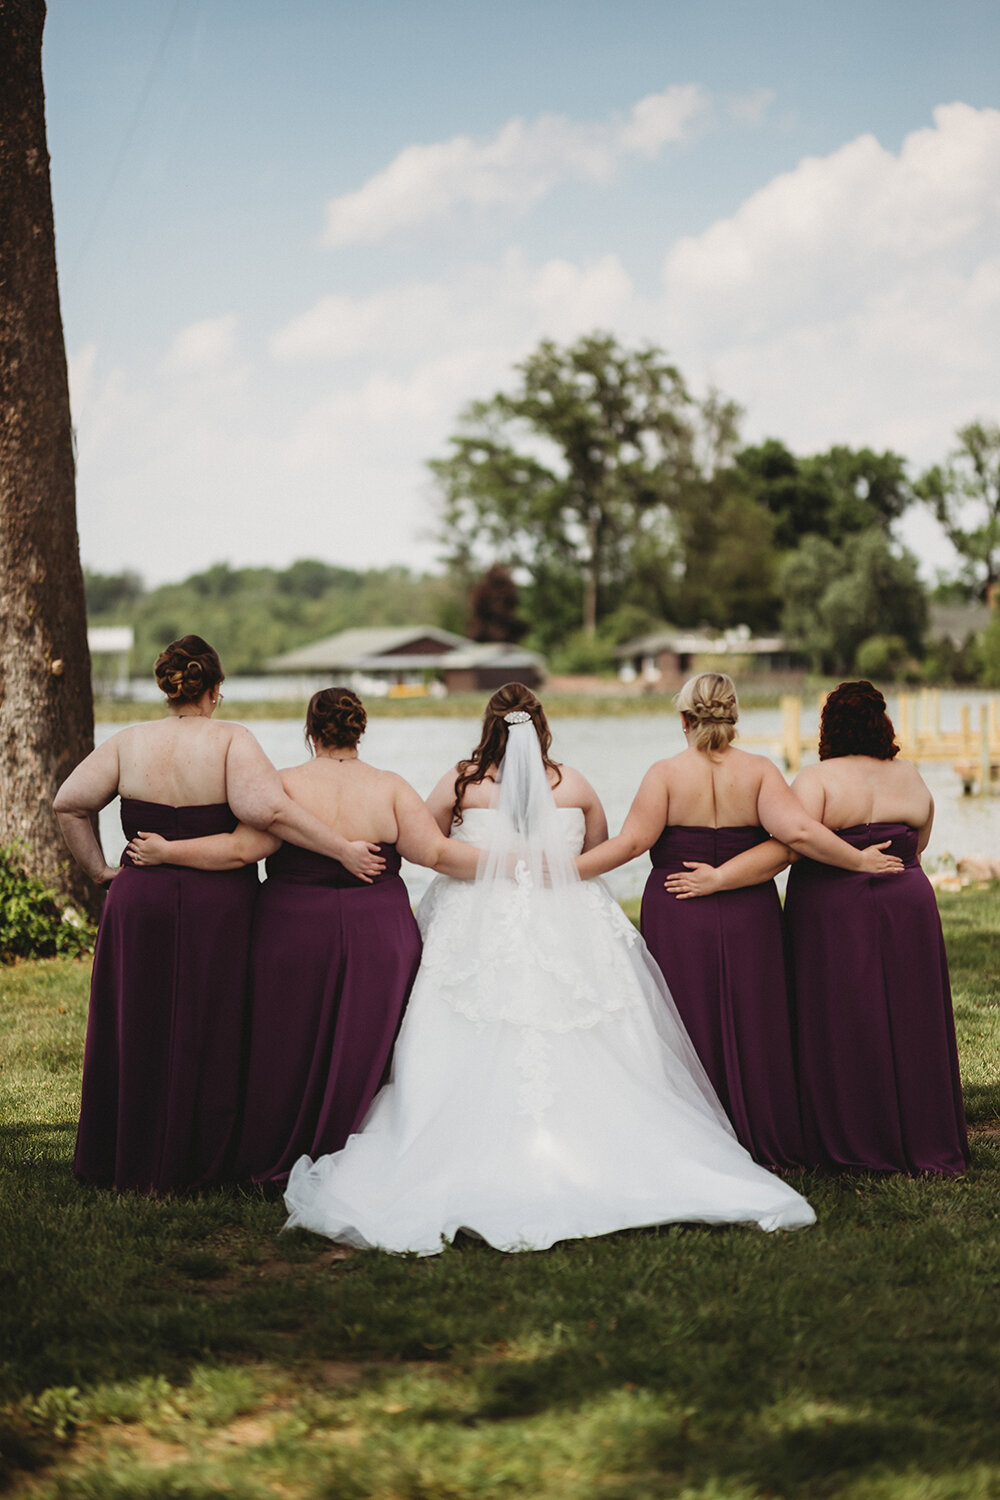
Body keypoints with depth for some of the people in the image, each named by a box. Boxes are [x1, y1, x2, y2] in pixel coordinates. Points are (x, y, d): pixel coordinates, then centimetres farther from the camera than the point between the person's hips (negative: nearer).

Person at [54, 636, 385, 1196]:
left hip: (139, 900, 3)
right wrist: (344, 850, -20)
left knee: (135, 1030, 14)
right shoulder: (232, 741, -11)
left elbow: (68, 803, 3)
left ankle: (130, 1164, 23)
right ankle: (197, 1164, 16)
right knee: (208, 1035, 9)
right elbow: (267, 808, -24)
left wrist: (98, 868, 11)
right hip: (218, 907, -3)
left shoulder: (129, 743, 1)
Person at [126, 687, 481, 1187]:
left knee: (288, 1051, 11)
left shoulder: (286, 785, -6)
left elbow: (242, 849, -13)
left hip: (294, 935, -1)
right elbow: (437, 853, -7)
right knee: (364, 1052, 8)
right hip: (378, 937, 1)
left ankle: (274, 1167, 20)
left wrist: (166, 852, -6)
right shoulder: (390, 788, -2)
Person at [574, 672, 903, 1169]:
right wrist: (859, 860, -5)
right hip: (749, 919, 1)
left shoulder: (665, 773, -6)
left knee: (689, 1027, 6)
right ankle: (761, 1143, 17)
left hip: (677, 918, -1)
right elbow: (796, 832, -14)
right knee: (751, 1028, 10)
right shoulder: (759, 770, -3)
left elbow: (632, 841, -14)